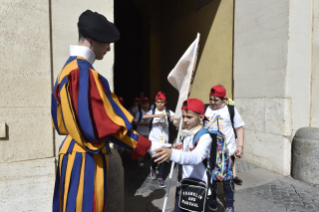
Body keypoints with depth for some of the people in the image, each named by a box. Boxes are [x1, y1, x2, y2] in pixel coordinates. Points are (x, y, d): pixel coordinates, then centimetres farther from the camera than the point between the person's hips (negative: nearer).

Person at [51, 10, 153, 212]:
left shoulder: (68, 68, 10)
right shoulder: (84, 72, -21)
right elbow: (104, 122, -22)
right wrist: (144, 145, -15)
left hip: (75, 151, 10)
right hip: (86, 157, -10)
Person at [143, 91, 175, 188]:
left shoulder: (168, 112, -1)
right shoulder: (152, 111, -1)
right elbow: (144, 116, -20)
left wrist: (174, 118, -39)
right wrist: (157, 115, -33)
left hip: (164, 139, 0)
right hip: (153, 138, 0)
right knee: (154, 158, 5)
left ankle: (160, 178, 18)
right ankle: (153, 169, 39)